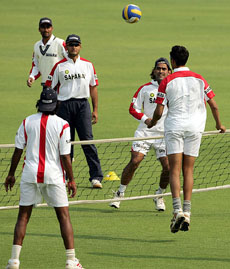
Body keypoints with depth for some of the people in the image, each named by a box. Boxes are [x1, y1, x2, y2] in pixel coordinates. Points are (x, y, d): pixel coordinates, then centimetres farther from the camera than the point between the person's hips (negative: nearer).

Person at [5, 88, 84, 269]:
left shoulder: (27, 122, 0)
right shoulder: (62, 125, -7)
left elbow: (18, 151, 3)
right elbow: (65, 156, -7)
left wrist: (11, 174, 14)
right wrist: (71, 180, 2)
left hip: (30, 174, 2)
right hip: (54, 176, -2)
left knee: (23, 216, 8)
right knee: (64, 216, 5)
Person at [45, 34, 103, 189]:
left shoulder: (88, 65, 11)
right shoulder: (59, 66, 5)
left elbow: (93, 87, 15)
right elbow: (50, 88, 6)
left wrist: (95, 110, 10)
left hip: (83, 104, 0)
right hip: (64, 105, 0)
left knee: (87, 140, -8)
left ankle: (96, 176, -10)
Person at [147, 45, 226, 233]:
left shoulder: (167, 81, -3)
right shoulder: (199, 80, 5)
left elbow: (159, 111, -4)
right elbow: (214, 106, 6)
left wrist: (152, 123, 17)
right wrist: (219, 124, 23)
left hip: (174, 126, -3)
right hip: (195, 126, 3)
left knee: (175, 170, -4)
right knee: (188, 171, 8)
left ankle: (177, 210, -21)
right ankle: (186, 212, 0)